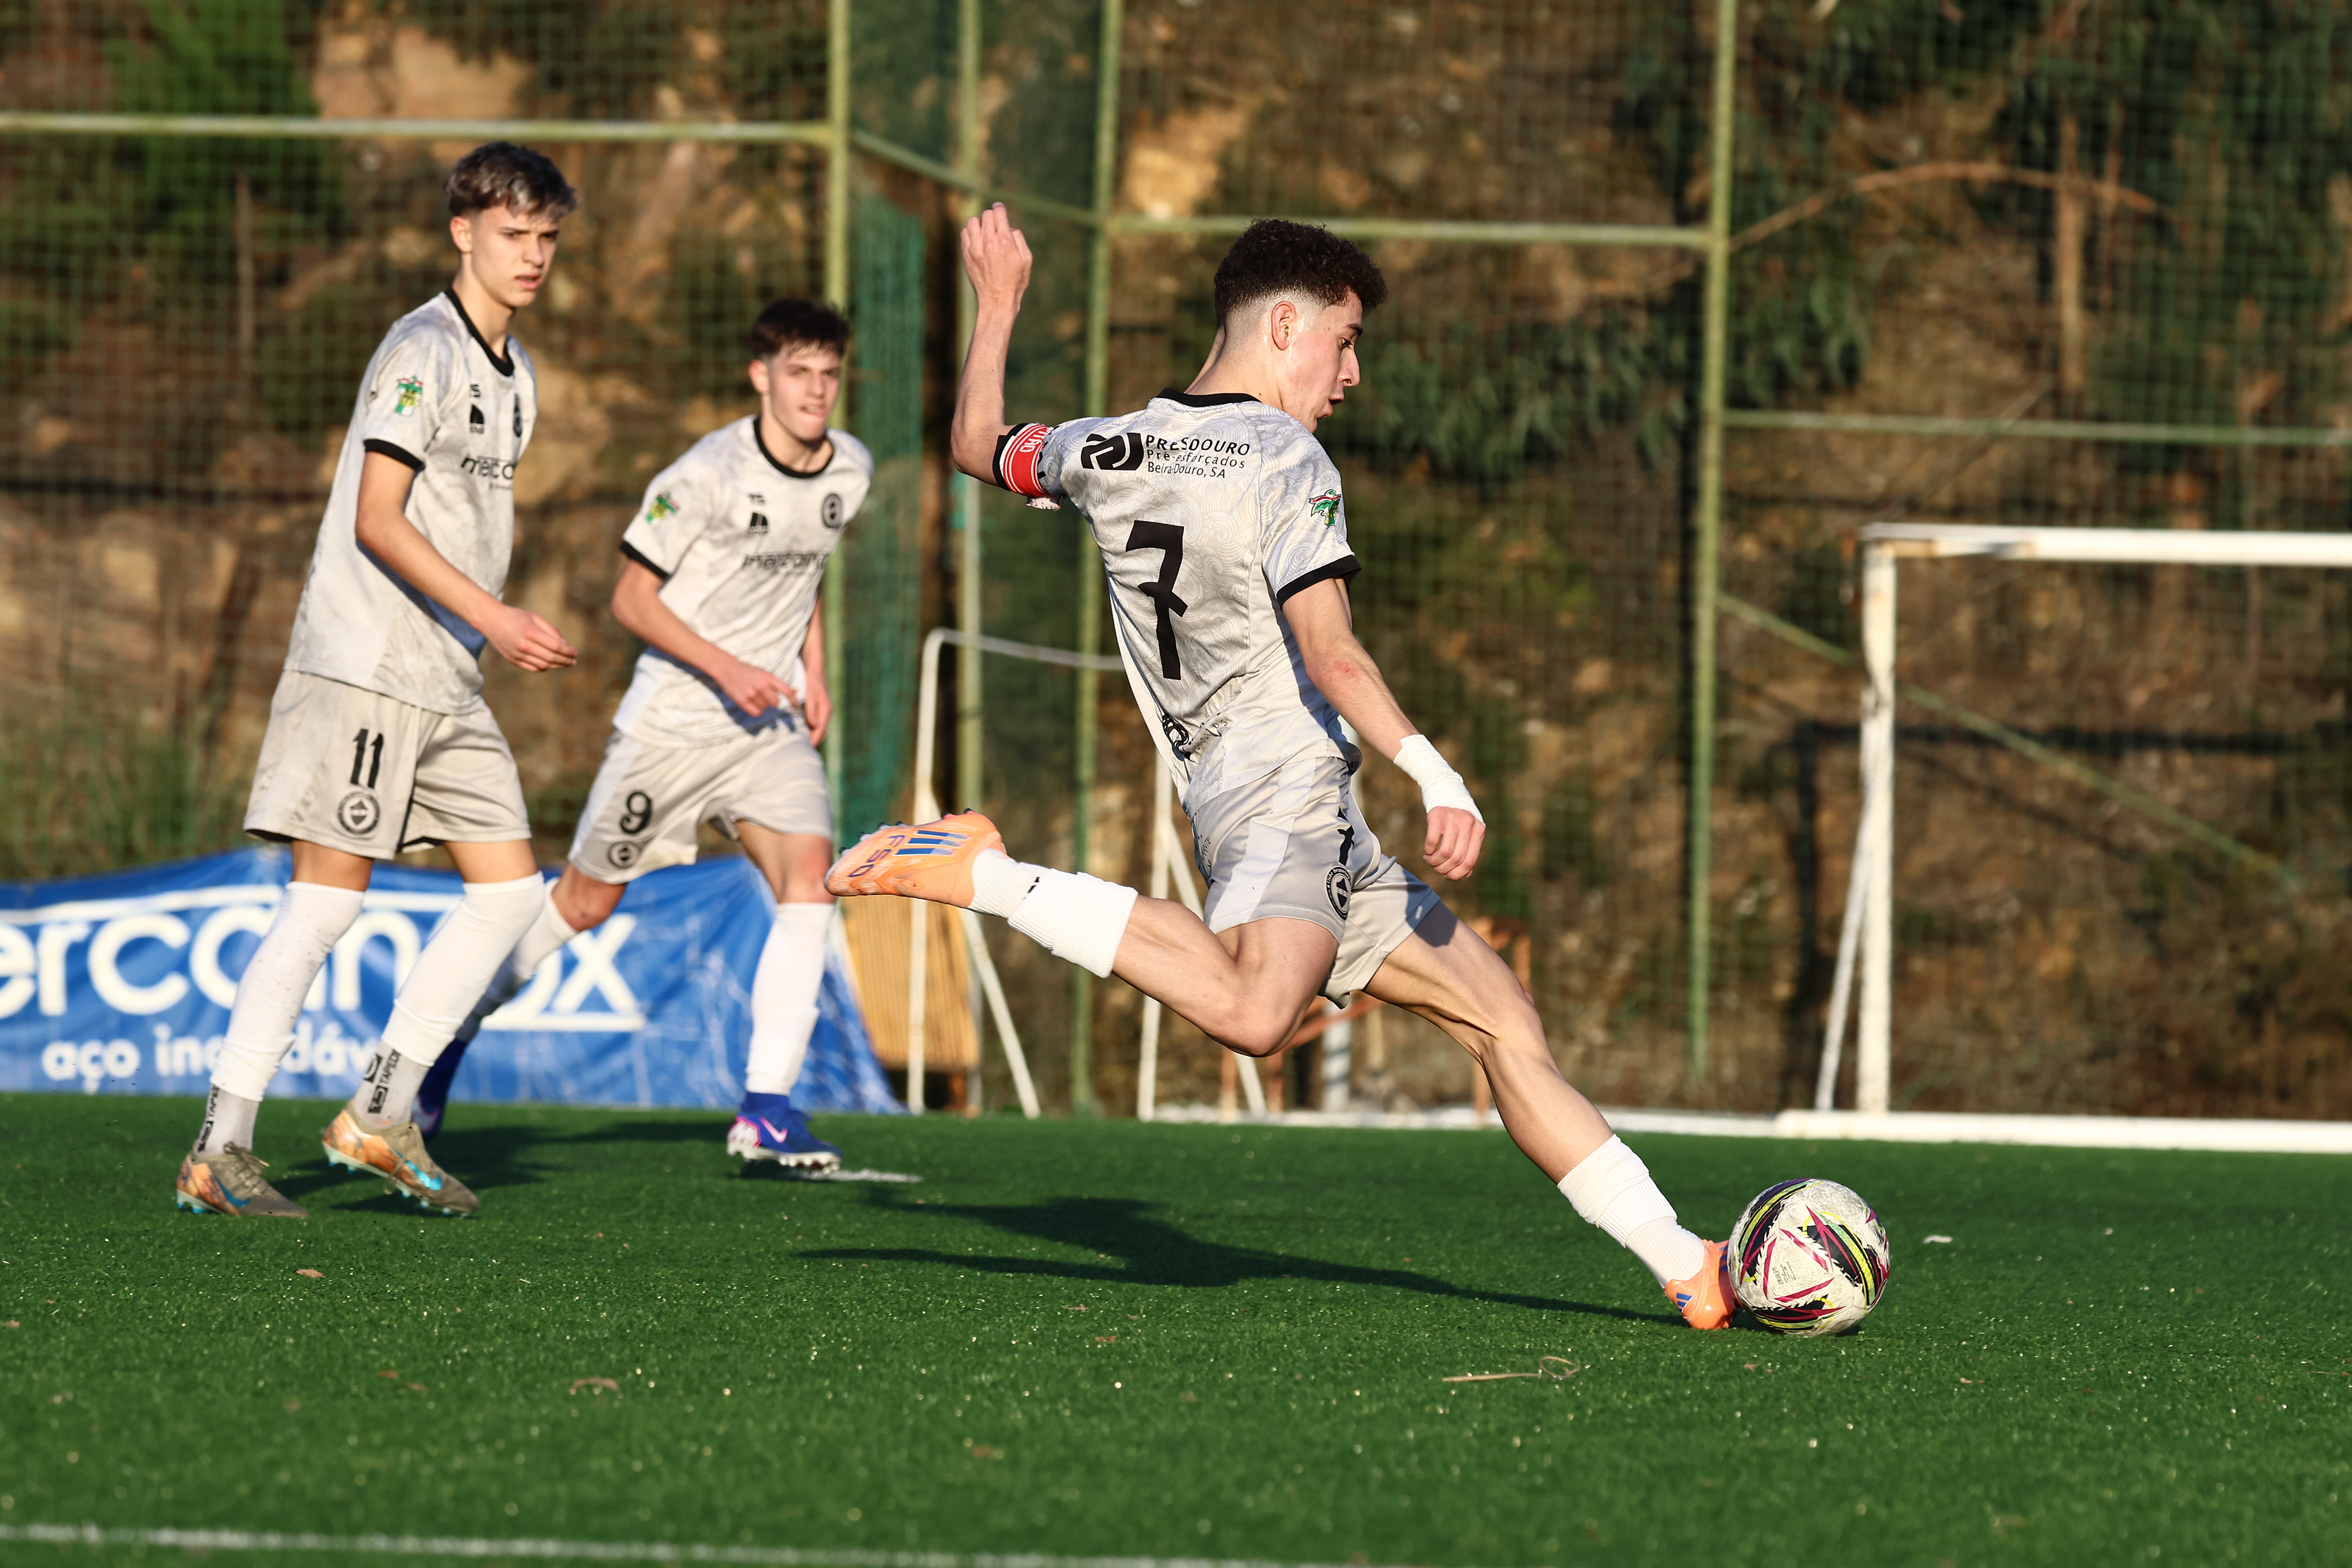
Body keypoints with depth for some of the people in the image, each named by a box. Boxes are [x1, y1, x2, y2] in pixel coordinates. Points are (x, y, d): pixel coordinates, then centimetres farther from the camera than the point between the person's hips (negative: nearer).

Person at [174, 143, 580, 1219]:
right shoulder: (420, 351, -12)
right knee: (325, 898, -10)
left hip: (445, 679, 9)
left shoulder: (511, 370, 16)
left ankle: (381, 1118, 10)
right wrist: (490, 614, -24)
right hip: (363, 662, -9)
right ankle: (219, 1151, -8)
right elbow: (378, 522, -19)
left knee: (510, 886, 4)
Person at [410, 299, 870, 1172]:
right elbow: (631, 598, -13)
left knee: (810, 876, -18)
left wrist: (813, 674, 11)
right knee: (587, 900, 6)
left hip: (772, 725, 4)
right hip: (672, 718, -4)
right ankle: (453, 1030, 30)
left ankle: (766, 1108, -19)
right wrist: (726, 668, -22)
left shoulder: (850, 471, 2)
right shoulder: (708, 473, -18)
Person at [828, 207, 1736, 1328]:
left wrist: (996, 310, 47)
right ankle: (980, 877, -23)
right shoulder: (1284, 462, -6)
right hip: (1284, 788, -10)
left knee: (1505, 1022, 10)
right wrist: (1433, 774, -25)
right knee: (1253, 1014, -38)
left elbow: (979, 447, 36)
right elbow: (1329, 656, -18)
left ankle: (1689, 1270, 7)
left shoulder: (1107, 451, 16)